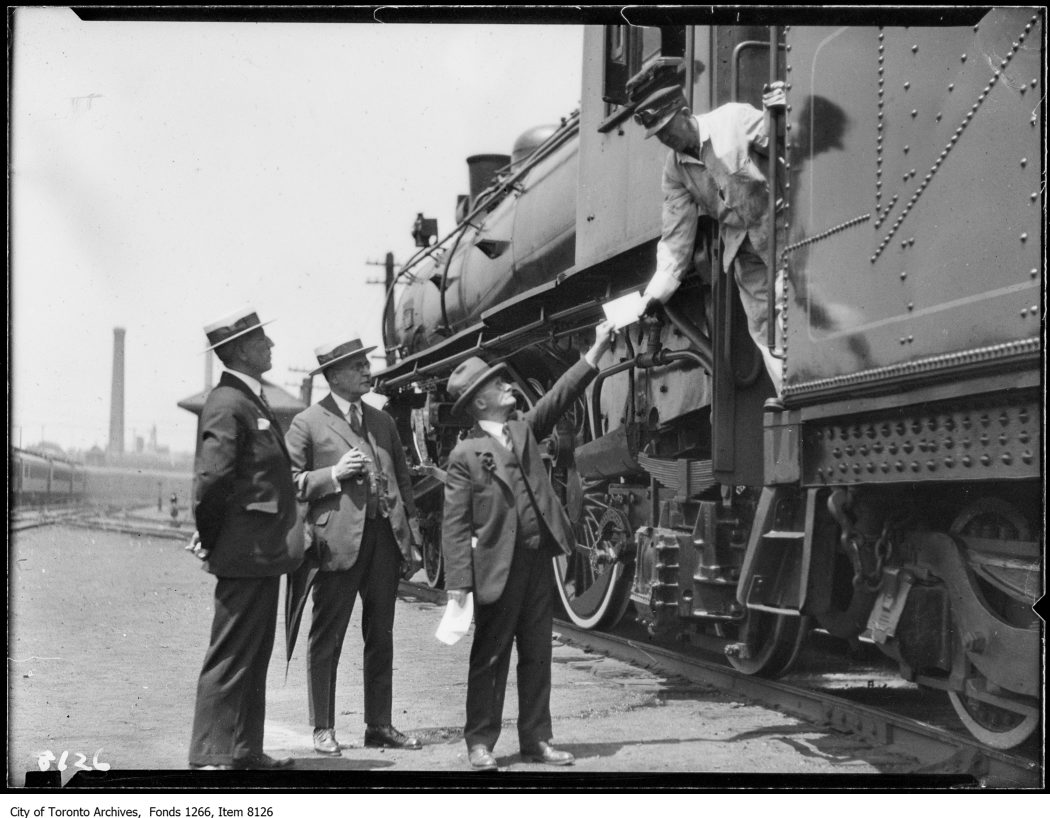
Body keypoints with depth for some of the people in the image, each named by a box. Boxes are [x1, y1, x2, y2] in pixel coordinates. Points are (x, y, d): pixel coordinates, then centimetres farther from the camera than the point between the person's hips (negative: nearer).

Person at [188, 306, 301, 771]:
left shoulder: (251, 400, 16)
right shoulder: (227, 405, -17)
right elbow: (212, 479, -25)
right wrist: (212, 537, -14)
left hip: (263, 554, 10)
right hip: (245, 554, -10)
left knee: (255, 657, 15)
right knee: (230, 657, -5)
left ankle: (246, 751, 24)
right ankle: (209, 758, 0)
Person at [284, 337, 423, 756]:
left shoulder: (382, 421, 17)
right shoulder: (307, 423, -1)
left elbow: (403, 478, 17)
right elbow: (290, 483, -3)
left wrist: (411, 534, 10)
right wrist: (334, 474, -15)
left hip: (384, 537, 6)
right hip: (338, 542, -5)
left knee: (381, 637, 10)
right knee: (326, 639, 1)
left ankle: (379, 725, 19)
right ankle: (323, 729, 10)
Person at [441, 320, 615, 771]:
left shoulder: (523, 429, 11)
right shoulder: (465, 455, -7)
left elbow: (560, 394, 7)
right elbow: (455, 525, -10)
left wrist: (597, 349, 0)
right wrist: (458, 584, -17)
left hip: (538, 558, 6)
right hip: (498, 565, -6)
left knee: (537, 654, 10)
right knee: (490, 656, 3)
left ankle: (535, 739, 18)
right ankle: (480, 741, 13)